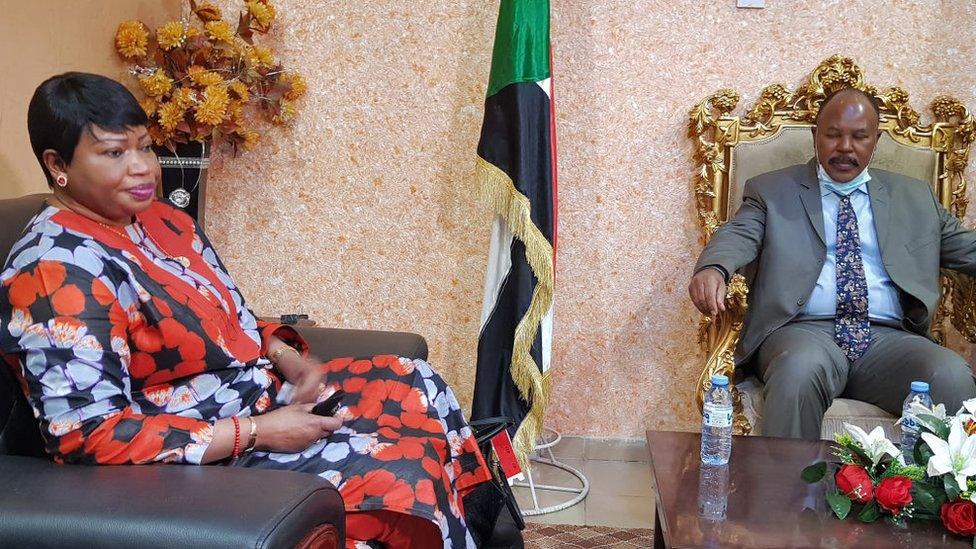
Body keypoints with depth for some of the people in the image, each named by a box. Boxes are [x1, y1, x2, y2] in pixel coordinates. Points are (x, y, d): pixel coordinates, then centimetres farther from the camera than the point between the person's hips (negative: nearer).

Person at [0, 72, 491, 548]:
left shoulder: (163, 221, 6)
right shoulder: (58, 271, -21)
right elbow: (87, 435, -26)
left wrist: (289, 359, -5)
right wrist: (256, 433, -25)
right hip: (195, 456, -9)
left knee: (417, 386, 3)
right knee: (397, 471, -17)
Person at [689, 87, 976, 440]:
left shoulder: (914, 197, 23)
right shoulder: (771, 191, 14)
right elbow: (737, 235, -1)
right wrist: (712, 269, -25)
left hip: (887, 339, 3)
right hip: (803, 330, -2)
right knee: (799, 370, -37)